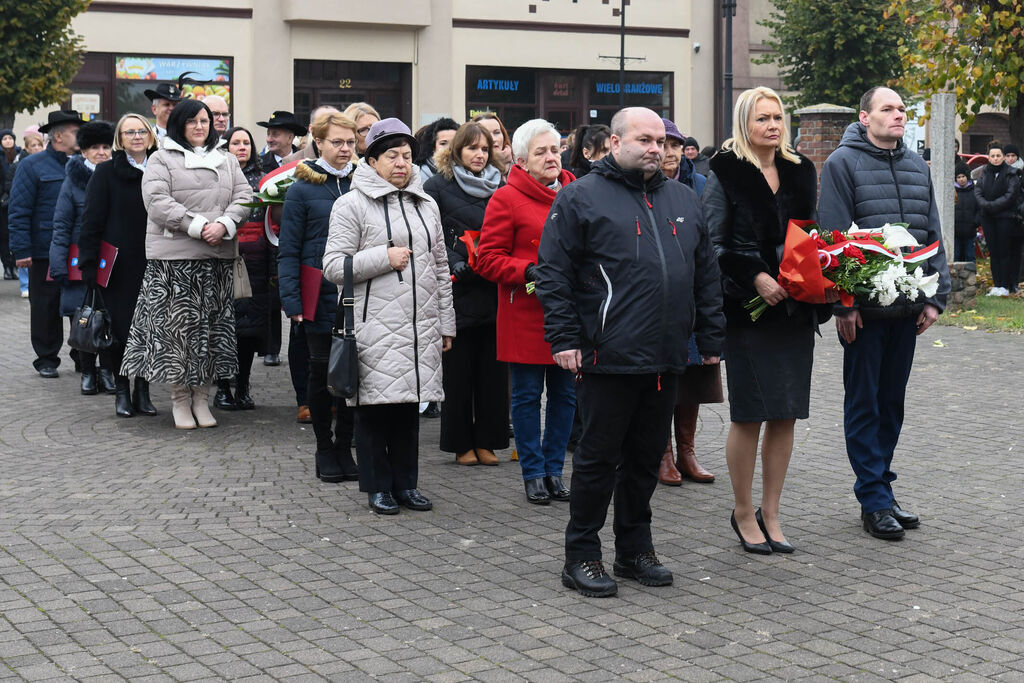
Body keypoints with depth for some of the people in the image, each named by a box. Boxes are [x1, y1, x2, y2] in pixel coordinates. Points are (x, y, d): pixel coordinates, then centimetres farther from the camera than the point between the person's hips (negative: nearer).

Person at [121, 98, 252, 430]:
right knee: (177, 326, -3)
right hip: (174, 257, -4)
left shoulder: (226, 161, 17)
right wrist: (198, 226, -16)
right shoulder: (161, 160, 3)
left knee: (212, 327, 5)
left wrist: (224, 225, -12)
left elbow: (244, 196, 8)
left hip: (218, 257, 4)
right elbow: (157, 202, -10)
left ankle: (201, 398, 13)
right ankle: (180, 399, 8)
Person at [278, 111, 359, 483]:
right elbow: (288, 252, -3)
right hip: (321, 300, -3)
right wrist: (292, 302, -13)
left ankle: (344, 446, 17)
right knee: (322, 372, 4)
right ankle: (324, 448, 17)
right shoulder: (303, 189, -2)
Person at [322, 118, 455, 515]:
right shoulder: (352, 204, -3)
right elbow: (333, 266, -8)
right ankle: (378, 486, 10)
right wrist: (383, 257, -14)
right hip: (375, 328, -5)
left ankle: (406, 483, 19)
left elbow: (441, 268, 20)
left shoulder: (426, 205, 16)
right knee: (375, 404, -1)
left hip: (421, 326, 5)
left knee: (410, 403, 9)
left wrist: (446, 322, 17)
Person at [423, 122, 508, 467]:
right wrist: (455, 265, -15)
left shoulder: (499, 188, 12)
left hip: (493, 292, 3)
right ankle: (461, 444, 10)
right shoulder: (438, 186, 1)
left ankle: (486, 441, 13)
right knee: (458, 369, 2)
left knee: (493, 368, 4)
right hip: (458, 290, -3)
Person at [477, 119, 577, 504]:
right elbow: (488, 259, -6)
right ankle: (533, 473, 13)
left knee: (565, 393, 9)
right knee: (527, 395, 3)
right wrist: (529, 272, -18)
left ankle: (554, 470, 20)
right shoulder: (507, 199, -4)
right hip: (525, 315, -5)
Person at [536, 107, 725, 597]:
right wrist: (564, 339, -12)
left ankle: (636, 548, 25)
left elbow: (706, 274, 18)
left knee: (647, 458, 13)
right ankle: (581, 556, 11)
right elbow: (553, 274, -6)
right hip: (608, 355, -5)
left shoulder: (683, 200, 15)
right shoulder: (581, 197, -2)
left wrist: (710, 337, 13)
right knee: (598, 458, 1)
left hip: (666, 358, 6)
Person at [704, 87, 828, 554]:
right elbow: (715, 243, -8)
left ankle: (770, 513, 17)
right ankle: (743, 513, 14)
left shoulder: (800, 172, 13)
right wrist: (756, 276, -20)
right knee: (749, 414, -1)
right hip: (747, 306, -5)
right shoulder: (726, 173, -3)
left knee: (785, 414, 6)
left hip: (795, 306, 5)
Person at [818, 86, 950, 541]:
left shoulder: (917, 166, 13)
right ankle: (874, 501, 6)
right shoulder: (843, 162, -5)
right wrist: (842, 303, -14)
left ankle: (879, 490, 21)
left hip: (907, 308, 6)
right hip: (864, 309, -6)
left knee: (892, 402, 12)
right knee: (864, 404, 1)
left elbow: (932, 235, 15)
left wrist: (935, 296, 8)